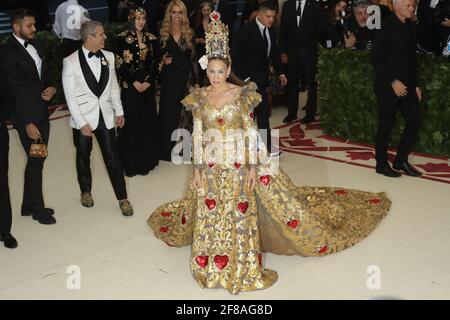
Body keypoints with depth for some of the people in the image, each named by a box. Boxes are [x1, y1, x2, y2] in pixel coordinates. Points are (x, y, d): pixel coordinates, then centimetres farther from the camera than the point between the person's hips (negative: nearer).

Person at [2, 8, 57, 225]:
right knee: (35, 161, 3)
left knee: (38, 160, 14)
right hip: (27, 115, -7)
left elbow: (46, 72, 19)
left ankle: (29, 205, 29)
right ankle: (37, 208, 20)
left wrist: (52, 87, -4)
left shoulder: (35, 44, 7)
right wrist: (27, 123, -18)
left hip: (42, 112, 7)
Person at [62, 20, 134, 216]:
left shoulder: (108, 57, -1)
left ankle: (122, 198, 12)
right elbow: (70, 96, -11)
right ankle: (86, 191, 38)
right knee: (83, 157, 17)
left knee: (113, 158, 2)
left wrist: (119, 111, 6)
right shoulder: (71, 62, -12)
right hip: (83, 118, -2)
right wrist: (81, 122, -14)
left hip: (105, 116, 2)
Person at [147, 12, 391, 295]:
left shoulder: (241, 94, -8)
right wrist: (198, 168, 1)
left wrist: (252, 166, -11)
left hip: (239, 163, -3)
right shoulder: (200, 97, 0)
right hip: (211, 166, 3)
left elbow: (251, 131, -7)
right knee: (209, 214, 12)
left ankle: (244, 265, 19)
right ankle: (214, 263, 33)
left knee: (241, 214, 2)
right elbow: (198, 135, 3)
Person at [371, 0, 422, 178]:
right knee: (386, 125, 3)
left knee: (414, 120, 5)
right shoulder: (386, 27, -12)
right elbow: (376, 58, -14)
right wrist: (393, 81, -18)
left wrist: (416, 84, 11)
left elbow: (412, 57, 14)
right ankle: (382, 164, 18)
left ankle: (401, 160, 20)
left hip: (406, 85, 7)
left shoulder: (411, 26, 8)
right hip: (388, 86, -7)